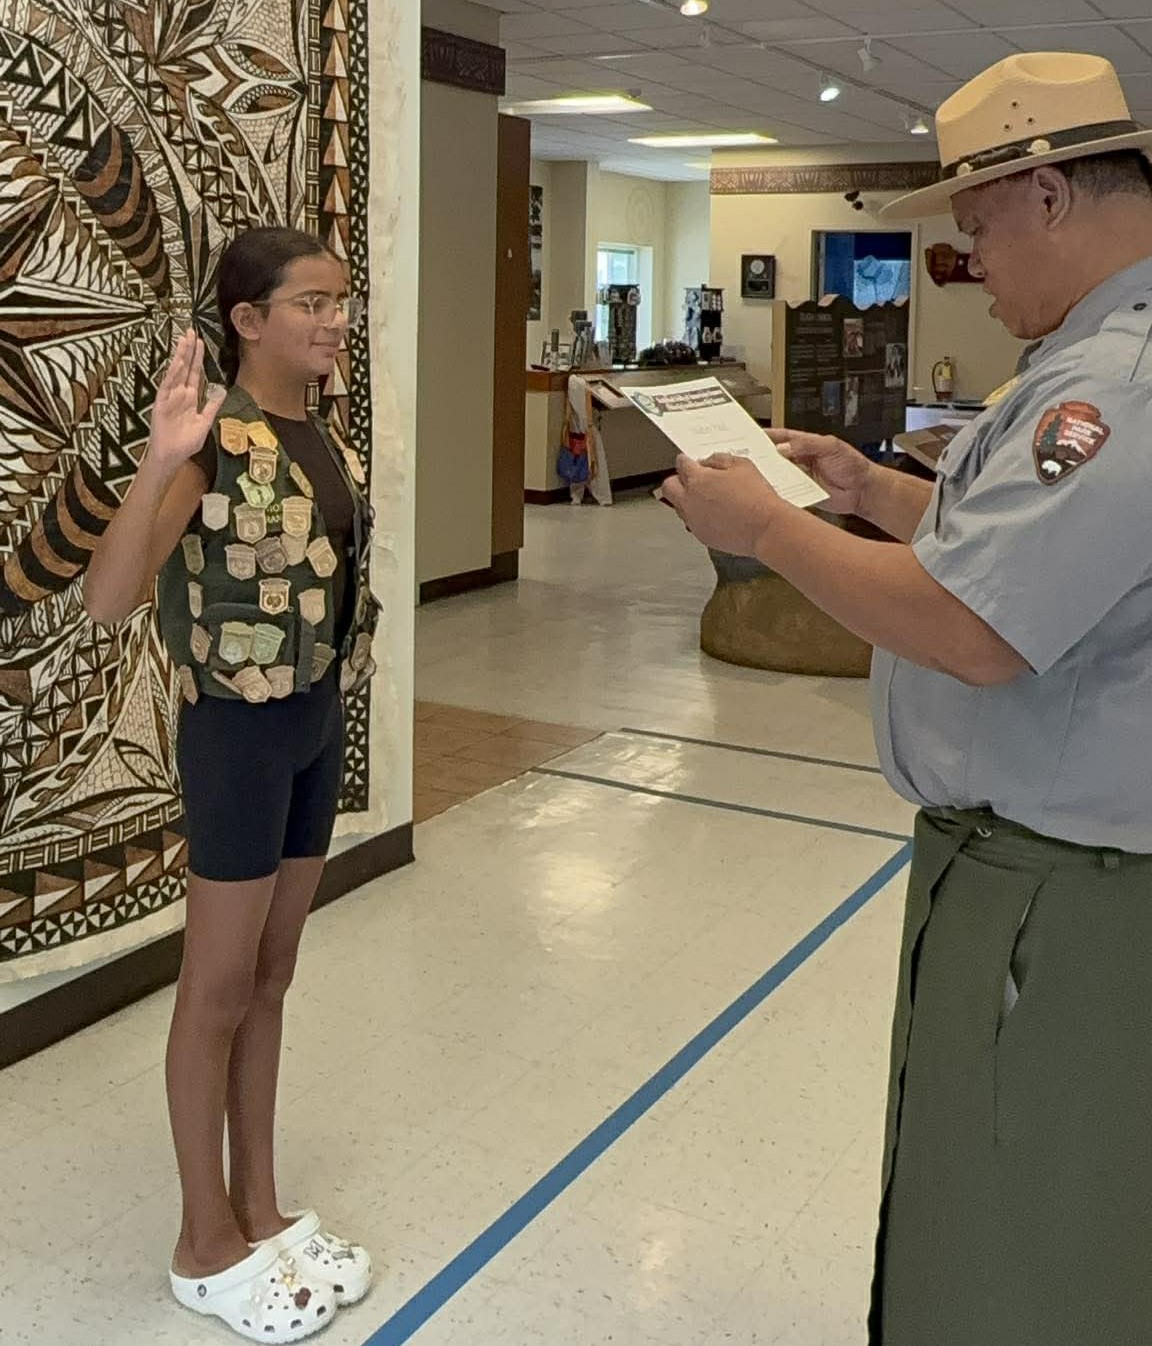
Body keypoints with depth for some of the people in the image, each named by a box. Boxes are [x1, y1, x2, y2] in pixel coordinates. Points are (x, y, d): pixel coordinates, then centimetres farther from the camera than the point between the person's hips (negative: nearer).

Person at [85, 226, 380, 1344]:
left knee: (271, 980, 16)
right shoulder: (214, 440, -17)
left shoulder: (319, 435, 6)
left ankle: (261, 1211, 31)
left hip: (319, 722, 8)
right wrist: (158, 464, -39)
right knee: (218, 988, 6)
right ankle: (205, 1246, 23)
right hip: (240, 728, -8)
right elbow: (106, 601, -27)